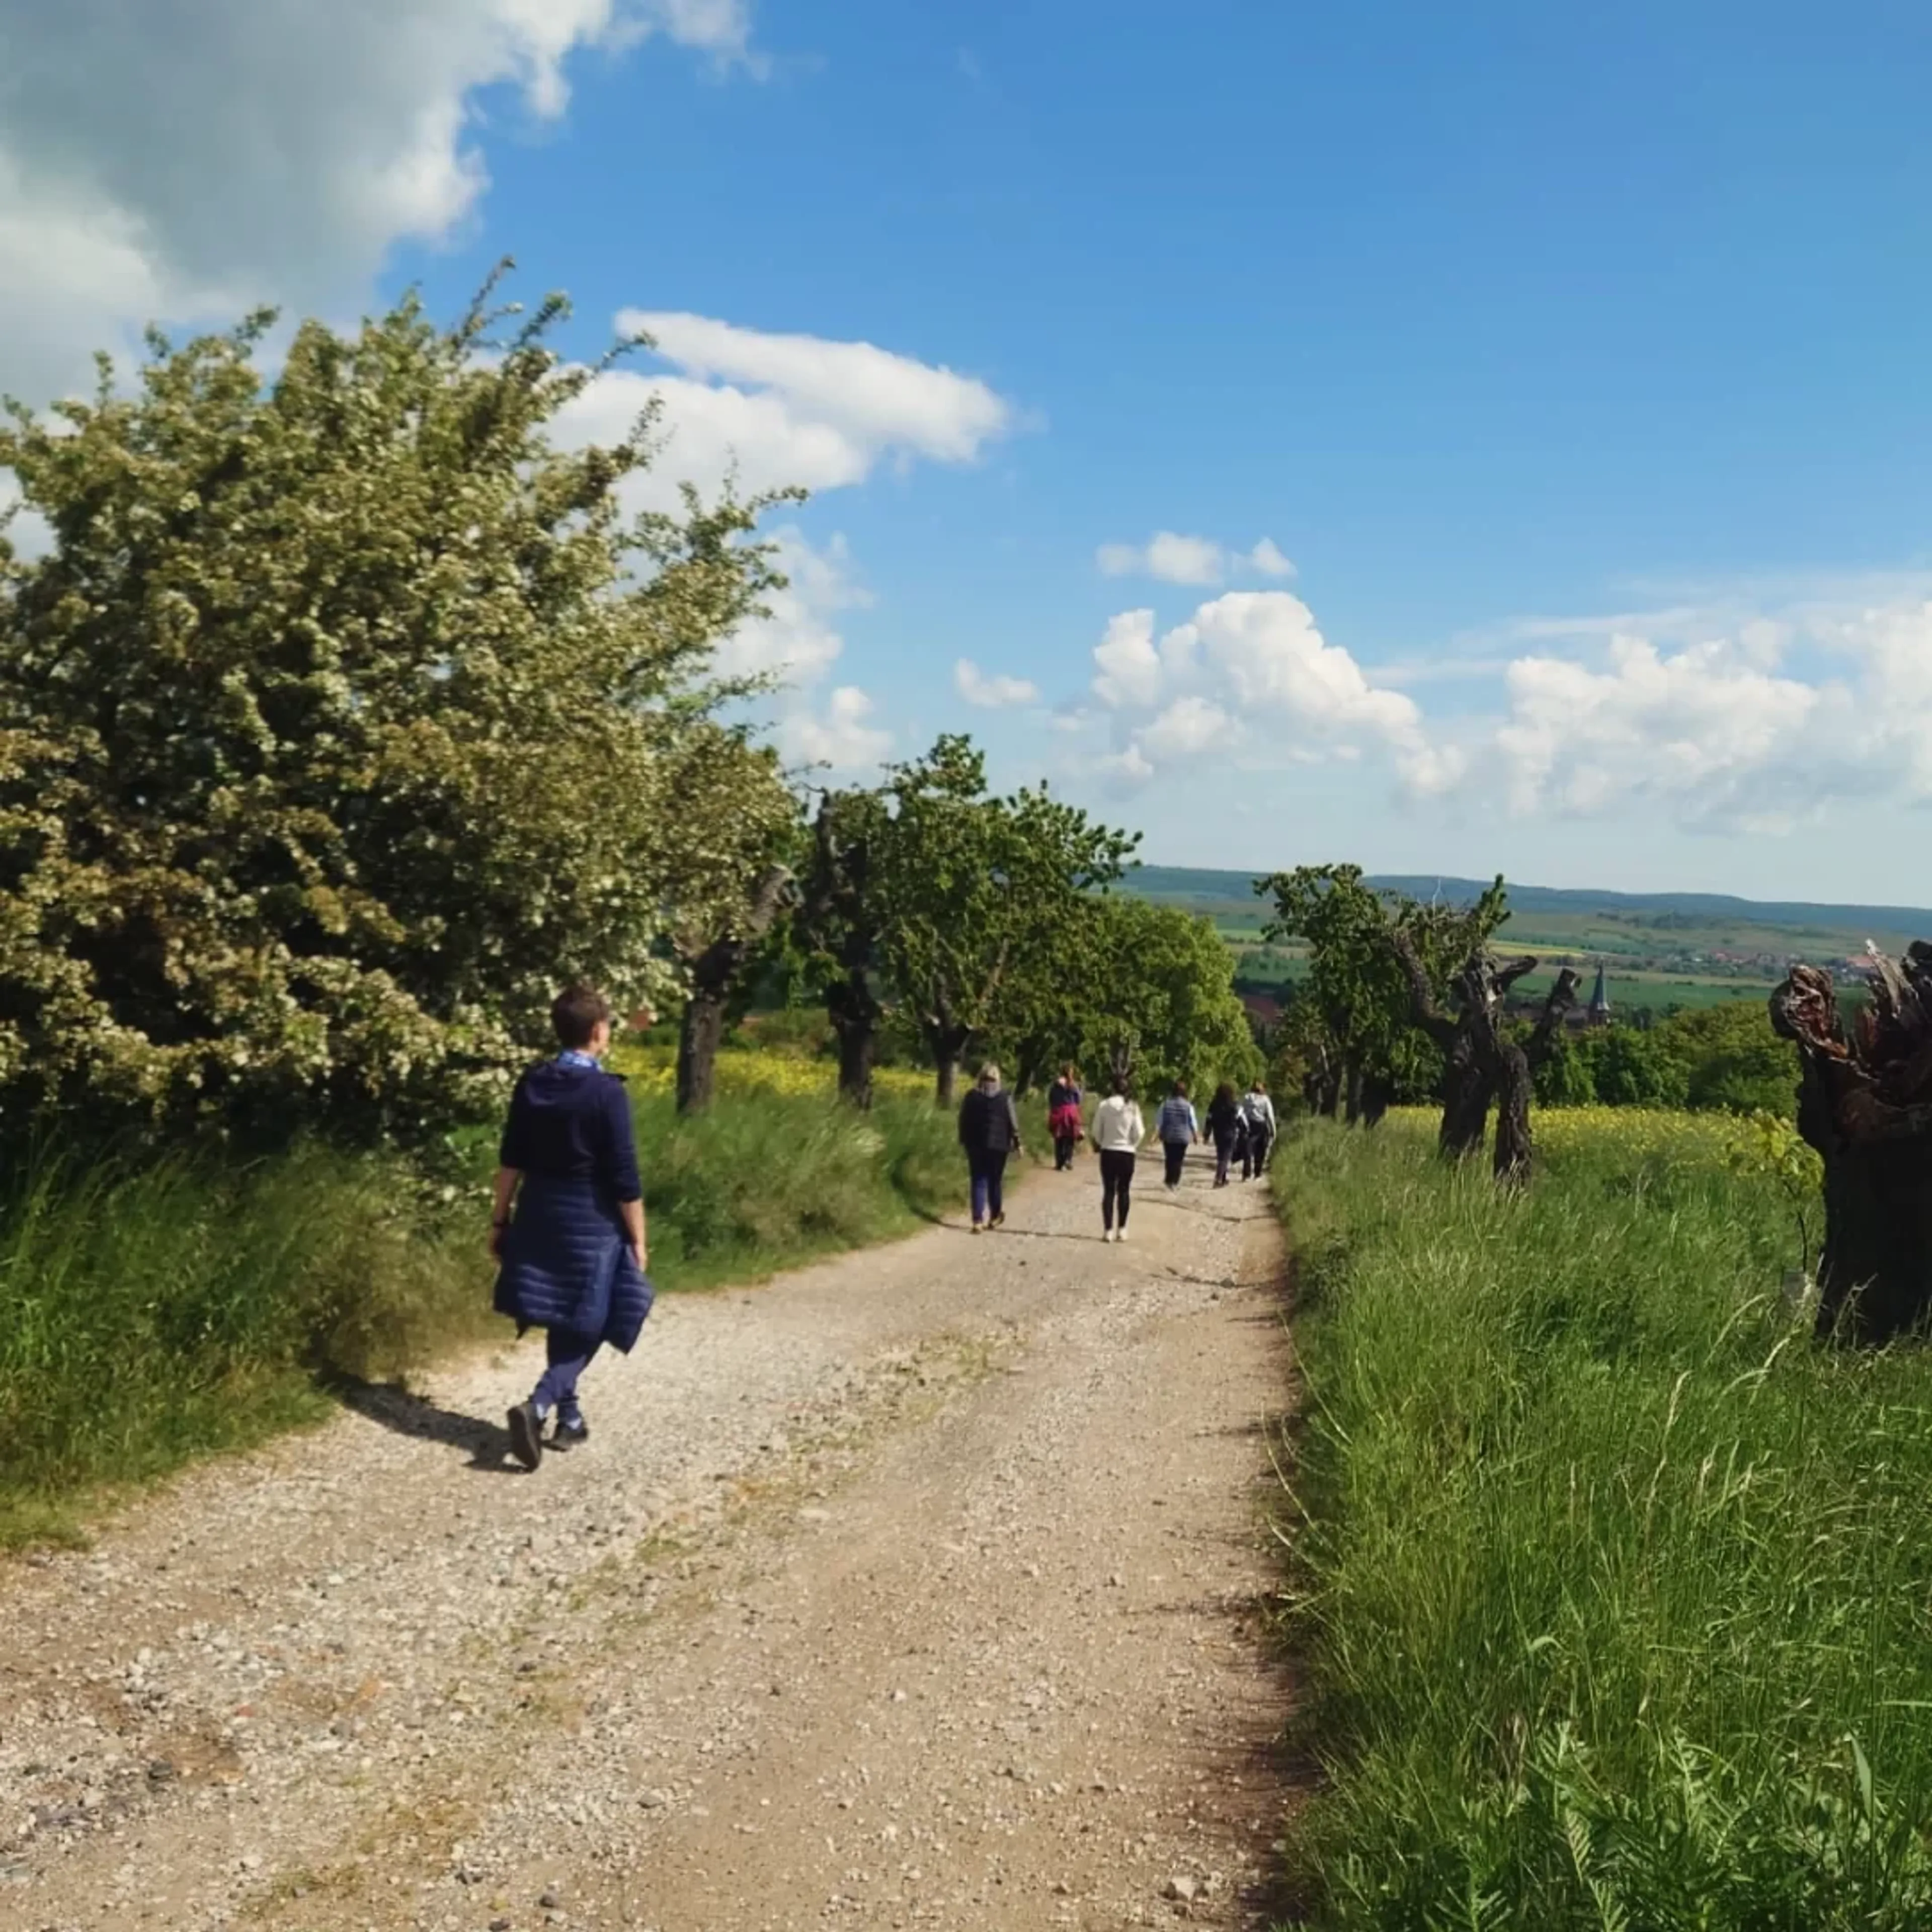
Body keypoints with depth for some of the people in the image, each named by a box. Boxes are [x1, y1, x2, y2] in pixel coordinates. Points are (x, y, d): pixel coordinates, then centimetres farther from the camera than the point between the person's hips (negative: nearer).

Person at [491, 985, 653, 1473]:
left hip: (540, 1218, 6)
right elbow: (624, 1178, -14)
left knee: (561, 1324, 18)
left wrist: (500, 1219, 15)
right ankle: (538, 1406, -15)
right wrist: (637, 1238, -6)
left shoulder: (531, 1085, 0)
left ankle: (569, 1418, 27)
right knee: (586, 1328, 4)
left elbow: (510, 1160, 5)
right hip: (591, 1224, -6)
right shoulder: (607, 1092, -16)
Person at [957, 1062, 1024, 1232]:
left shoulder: (971, 1096, 1)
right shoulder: (1005, 1097, -3)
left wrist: (964, 1142, 14)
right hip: (999, 1145, -1)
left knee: (978, 1182, 2)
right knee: (994, 1181, 14)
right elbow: (1013, 1122, -3)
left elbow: (963, 1121, 5)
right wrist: (1017, 1142, 5)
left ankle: (978, 1221, -8)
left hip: (976, 1145, 1)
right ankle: (995, 1216, 25)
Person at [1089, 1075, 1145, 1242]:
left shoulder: (1104, 1106, -8)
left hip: (1108, 1152, 0)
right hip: (1127, 1153, 0)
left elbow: (1097, 1131, -4)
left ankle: (1108, 1230, 1)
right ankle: (1121, 1229, 12)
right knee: (1124, 1191, 12)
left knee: (1108, 1191, 5)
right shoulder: (1132, 1107, -7)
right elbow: (1139, 1133, -5)